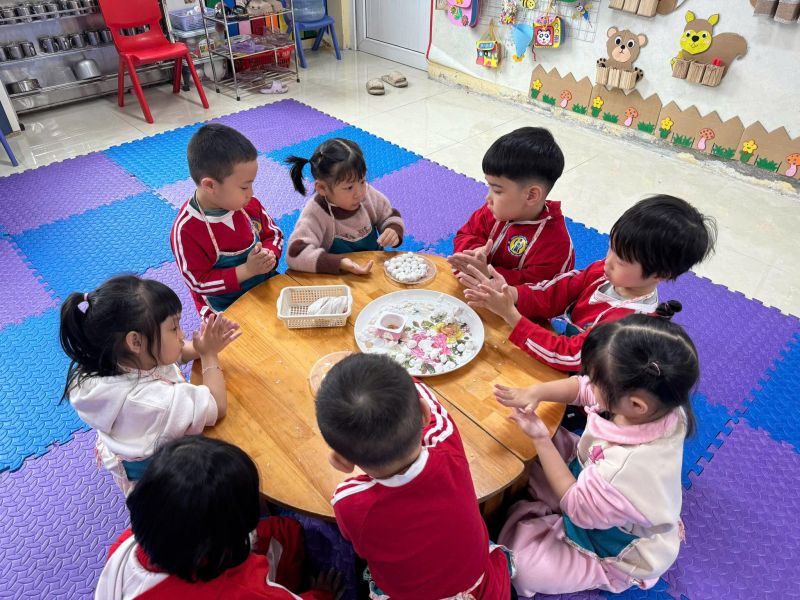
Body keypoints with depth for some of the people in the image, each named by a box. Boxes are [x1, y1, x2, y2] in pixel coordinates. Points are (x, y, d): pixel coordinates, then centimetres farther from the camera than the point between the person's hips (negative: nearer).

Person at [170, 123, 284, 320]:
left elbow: (274, 234, 9)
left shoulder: (250, 205, -6)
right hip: (226, 309, -5)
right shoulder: (186, 230, -21)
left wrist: (270, 254, -14)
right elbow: (199, 282, -17)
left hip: (266, 284, 5)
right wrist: (247, 270, -25)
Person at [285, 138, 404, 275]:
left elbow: (391, 217, 11)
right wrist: (339, 263, -39)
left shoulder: (369, 195, -6)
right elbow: (295, 254, -30)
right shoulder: (316, 214, -20)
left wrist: (394, 231, -12)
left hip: (376, 270, 5)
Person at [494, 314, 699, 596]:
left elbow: (577, 506, -26)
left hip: (616, 547, -6)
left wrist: (541, 440, -26)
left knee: (521, 564, -13)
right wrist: (536, 392, -22)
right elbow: (582, 388, -7)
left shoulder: (627, 468, -47)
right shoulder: (655, 403, -25)